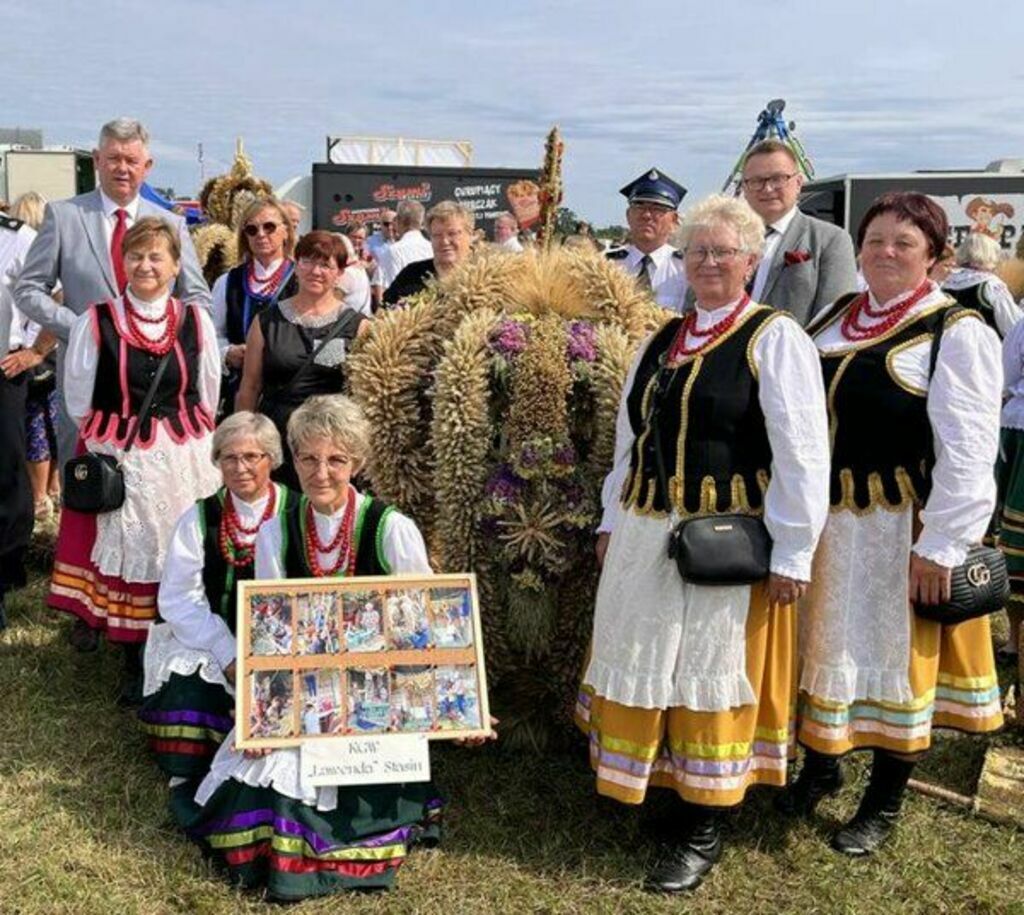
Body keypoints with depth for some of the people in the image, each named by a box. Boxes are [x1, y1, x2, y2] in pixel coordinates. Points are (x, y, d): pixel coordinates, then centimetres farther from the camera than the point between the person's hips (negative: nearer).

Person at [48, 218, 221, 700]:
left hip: (184, 458, 2)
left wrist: (182, 436, 12)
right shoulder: (96, 322, -5)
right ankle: (134, 666, 17)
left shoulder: (196, 320, 2)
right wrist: (119, 435, 7)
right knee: (126, 556, 3)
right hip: (119, 459, -2)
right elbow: (78, 401, 3)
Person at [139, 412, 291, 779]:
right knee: (185, 689, -25)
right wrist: (228, 654, -15)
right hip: (211, 642, 1)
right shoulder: (199, 518, 3)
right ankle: (191, 775, 1)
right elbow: (178, 599, -2)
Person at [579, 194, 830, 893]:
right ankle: (648, 784, 32)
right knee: (637, 665, 13)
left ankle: (702, 830, 19)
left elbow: (802, 454, -12)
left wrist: (792, 553, -15)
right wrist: (612, 520, 15)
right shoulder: (661, 342, 12)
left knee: (711, 675, 3)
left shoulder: (775, 339, -8)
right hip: (644, 537, 6)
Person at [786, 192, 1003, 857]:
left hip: (900, 529, -5)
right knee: (823, 648, 17)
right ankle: (820, 768, 39)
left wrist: (939, 546, -19)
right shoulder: (834, 319, 8)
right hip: (825, 520, 6)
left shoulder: (957, 333, -10)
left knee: (895, 657, 8)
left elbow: (968, 451, -15)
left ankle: (883, 807, 26)